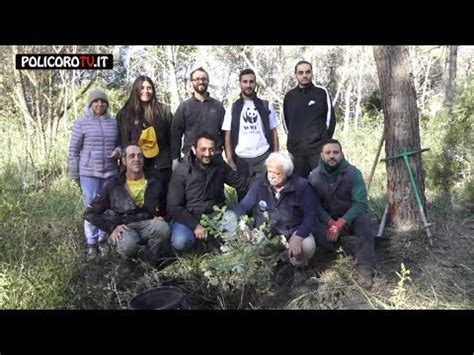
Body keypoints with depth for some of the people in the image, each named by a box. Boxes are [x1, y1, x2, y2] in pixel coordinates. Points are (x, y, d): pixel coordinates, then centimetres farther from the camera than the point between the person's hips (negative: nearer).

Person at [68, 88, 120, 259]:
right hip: (89, 173, -3)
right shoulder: (81, 122, -2)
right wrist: (74, 174, -1)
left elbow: (119, 143, 17)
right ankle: (91, 242, 13)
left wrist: (118, 151, -7)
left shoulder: (113, 122, 8)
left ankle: (103, 239, 23)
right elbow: (74, 149, 0)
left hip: (110, 172, 3)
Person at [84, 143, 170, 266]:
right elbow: (90, 213, 2)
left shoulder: (154, 183, 6)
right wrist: (112, 227, -12)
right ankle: (132, 260, 2)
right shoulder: (114, 186, 0)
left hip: (146, 225, 2)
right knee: (128, 244, -37)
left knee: (162, 227, -33)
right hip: (124, 228, -2)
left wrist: (158, 216, -5)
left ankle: (146, 263, -7)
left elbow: (161, 208, 20)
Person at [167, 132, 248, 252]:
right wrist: (195, 225, -24)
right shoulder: (181, 172, -12)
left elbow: (242, 184, 5)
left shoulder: (220, 165, -3)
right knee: (180, 242, -31)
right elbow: (174, 207, -13)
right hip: (189, 217, -2)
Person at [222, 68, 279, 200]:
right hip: (241, 159, 0)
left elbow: (273, 132, 8)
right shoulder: (232, 108, 8)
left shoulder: (266, 106, 8)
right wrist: (230, 160, -4)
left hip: (264, 157, 0)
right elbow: (228, 135, 5)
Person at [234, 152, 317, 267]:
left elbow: (310, 214, -11)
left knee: (307, 246, -31)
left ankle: (298, 265, 5)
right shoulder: (259, 185, -3)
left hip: (294, 231, -1)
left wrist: (298, 237, -27)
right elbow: (243, 207, 0)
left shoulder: (301, 185, -9)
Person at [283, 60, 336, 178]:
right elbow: (285, 120, 17)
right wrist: (293, 138, 10)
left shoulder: (321, 92, 2)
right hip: (296, 150, 3)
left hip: (319, 148, -2)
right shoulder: (289, 96, 9)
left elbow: (330, 117, 4)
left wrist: (324, 140, 1)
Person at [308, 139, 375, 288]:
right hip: (326, 219, 1)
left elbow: (360, 203, -20)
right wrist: (330, 222, -27)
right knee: (314, 231, -30)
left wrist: (341, 222, -32)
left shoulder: (353, 173, -14)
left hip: (350, 217, -1)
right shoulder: (314, 176, -8)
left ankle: (365, 269, -30)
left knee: (363, 220, -34)